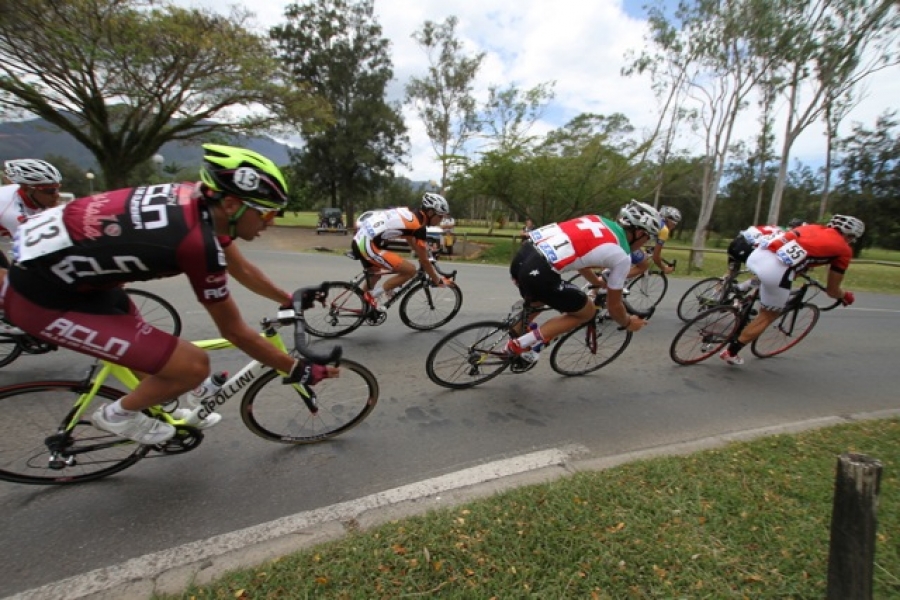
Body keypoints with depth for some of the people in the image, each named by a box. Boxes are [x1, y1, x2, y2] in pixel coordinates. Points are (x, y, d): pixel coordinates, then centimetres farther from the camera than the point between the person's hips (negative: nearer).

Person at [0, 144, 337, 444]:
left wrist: (287, 299, 20)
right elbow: (235, 332, -20)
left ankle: (164, 409, 47)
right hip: (43, 298, -9)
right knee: (193, 366, -15)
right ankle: (118, 415, 13)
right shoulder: (198, 243, -31)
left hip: (47, 261, 9)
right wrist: (297, 370, -10)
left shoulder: (198, 198, -6)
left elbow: (240, 267, 9)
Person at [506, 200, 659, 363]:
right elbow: (614, 306, 13)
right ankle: (521, 344, 9)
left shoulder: (597, 221, 22)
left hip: (522, 255, 8)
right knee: (587, 311, 16)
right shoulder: (622, 256, 4)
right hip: (538, 273, -8)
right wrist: (628, 323, 35)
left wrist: (598, 283, 51)